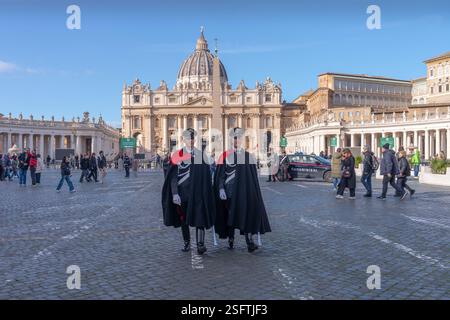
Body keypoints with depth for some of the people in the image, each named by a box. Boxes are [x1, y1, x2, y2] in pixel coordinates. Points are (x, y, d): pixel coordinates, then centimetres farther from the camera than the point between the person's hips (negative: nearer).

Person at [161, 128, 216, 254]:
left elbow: (207, 177, 5)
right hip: (182, 193, 0)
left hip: (198, 193, 0)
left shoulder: (201, 155, 2)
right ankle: (187, 243, 25)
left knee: (199, 218, -8)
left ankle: (200, 244, -4)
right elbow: (173, 177, -5)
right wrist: (175, 194, -13)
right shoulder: (177, 155, -3)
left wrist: (206, 194, 3)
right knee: (183, 219, 10)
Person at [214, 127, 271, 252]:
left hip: (245, 192, 0)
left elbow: (254, 178, 5)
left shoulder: (249, 157, 4)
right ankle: (231, 239, 21)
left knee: (247, 215, -9)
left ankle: (249, 242, -9)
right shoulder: (224, 156, 3)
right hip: (229, 192, 1)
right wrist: (221, 189, -12)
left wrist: (255, 194, 3)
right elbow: (220, 175, 1)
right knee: (230, 216, 8)